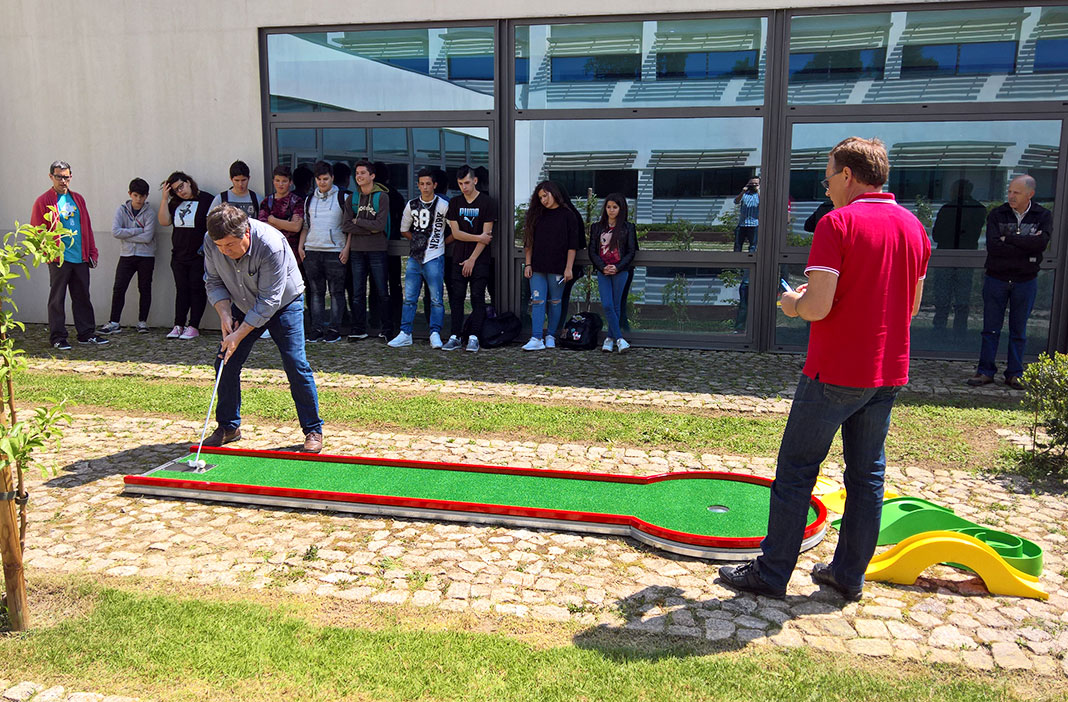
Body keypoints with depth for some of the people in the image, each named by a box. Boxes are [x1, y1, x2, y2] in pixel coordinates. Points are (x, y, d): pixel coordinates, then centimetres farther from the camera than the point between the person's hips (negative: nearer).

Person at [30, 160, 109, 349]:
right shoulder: (43, 201, -2)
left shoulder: (78, 199, 14)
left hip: (81, 258, 5)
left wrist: (92, 253, 12)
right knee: (57, 299, 2)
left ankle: (86, 334, 19)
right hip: (58, 259, -5)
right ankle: (57, 337, 8)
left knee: (82, 297, 10)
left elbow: (87, 227, 16)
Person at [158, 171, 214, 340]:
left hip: (199, 255, -5)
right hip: (179, 256, 5)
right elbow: (163, 221, 3)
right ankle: (178, 325, 12)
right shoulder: (175, 203, 11)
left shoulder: (206, 200, -5)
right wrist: (164, 198, -2)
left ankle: (194, 326, 4)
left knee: (197, 289, 0)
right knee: (181, 290, 8)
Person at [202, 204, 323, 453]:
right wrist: (224, 314, -20)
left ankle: (313, 430, -1)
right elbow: (213, 281, -3)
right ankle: (228, 427, 16)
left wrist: (238, 335, -31)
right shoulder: (211, 242, -19)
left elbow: (268, 300, -31)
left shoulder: (271, 245, -35)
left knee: (296, 364, -14)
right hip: (243, 306, 5)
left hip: (283, 304, -5)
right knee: (225, 363, -1)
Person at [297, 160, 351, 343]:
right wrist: (300, 245, 9)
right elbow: (305, 225, 21)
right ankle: (317, 328, 9)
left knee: (336, 292, -2)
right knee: (316, 291, 5)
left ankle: (334, 328, 3)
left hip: (335, 252, -4)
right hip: (312, 251, 4)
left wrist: (347, 248, -7)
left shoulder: (344, 197, 4)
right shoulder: (309, 199, 16)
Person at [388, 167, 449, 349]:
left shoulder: (443, 205, -3)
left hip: (435, 258, -4)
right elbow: (404, 230, 19)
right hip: (414, 257, 4)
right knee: (409, 298, 4)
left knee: (436, 298, -2)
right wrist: (419, 240, 9)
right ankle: (405, 334, 9)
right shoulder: (411, 205, 10)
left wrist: (439, 243, -2)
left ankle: (435, 334, 5)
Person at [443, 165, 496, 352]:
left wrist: (472, 259, -10)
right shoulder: (454, 203, 9)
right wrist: (479, 237, -8)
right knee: (456, 298, 1)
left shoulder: (487, 202, -2)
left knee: (477, 298, -3)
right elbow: (456, 232, 4)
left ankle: (473, 337, 0)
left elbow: (486, 234, -7)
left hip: (480, 259, -3)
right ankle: (455, 337, 5)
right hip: (458, 258, 3)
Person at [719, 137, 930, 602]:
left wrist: (793, 303, 0)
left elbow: (817, 307, -21)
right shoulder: (913, 227, 8)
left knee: (796, 471, 3)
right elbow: (911, 306, 15)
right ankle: (849, 575, 23)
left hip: (835, 372, -7)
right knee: (867, 473, 14)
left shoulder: (837, 223, -14)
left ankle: (772, 573, 11)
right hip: (888, 373, 7)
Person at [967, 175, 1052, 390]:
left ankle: (1014, 374, 17)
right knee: (991, 329, 4)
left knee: (1019, 331, 8)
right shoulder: (997, 215, -2)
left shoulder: (1043, 216, -1)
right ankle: (986, 371, 12)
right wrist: (1026, 247, -16)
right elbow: (993, 246, -16)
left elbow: (1041, 243, -19)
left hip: (1025, 281, 0)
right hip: (996, 279, 0)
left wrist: (1008, 238, -16)